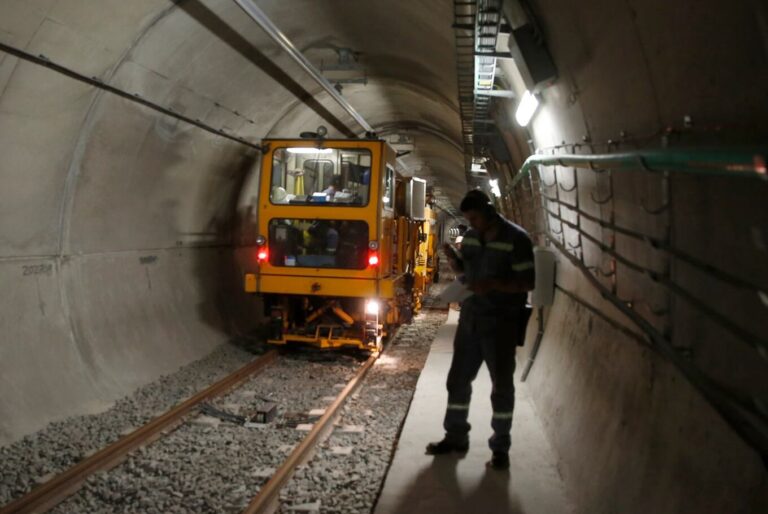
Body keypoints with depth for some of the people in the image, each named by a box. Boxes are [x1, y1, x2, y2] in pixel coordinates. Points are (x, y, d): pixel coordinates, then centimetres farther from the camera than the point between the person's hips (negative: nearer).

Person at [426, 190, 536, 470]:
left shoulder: (516, 239, -13)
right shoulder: (471, 236, 6)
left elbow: (528, 282, -16)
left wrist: (493, 284, -29)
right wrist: (452, 257, -3)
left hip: (502, 323, -6)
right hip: (470, 318, 6)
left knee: (502, 386, 4)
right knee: (458, 380, 11)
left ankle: (500, 447, 17)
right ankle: (455, 436, 27)